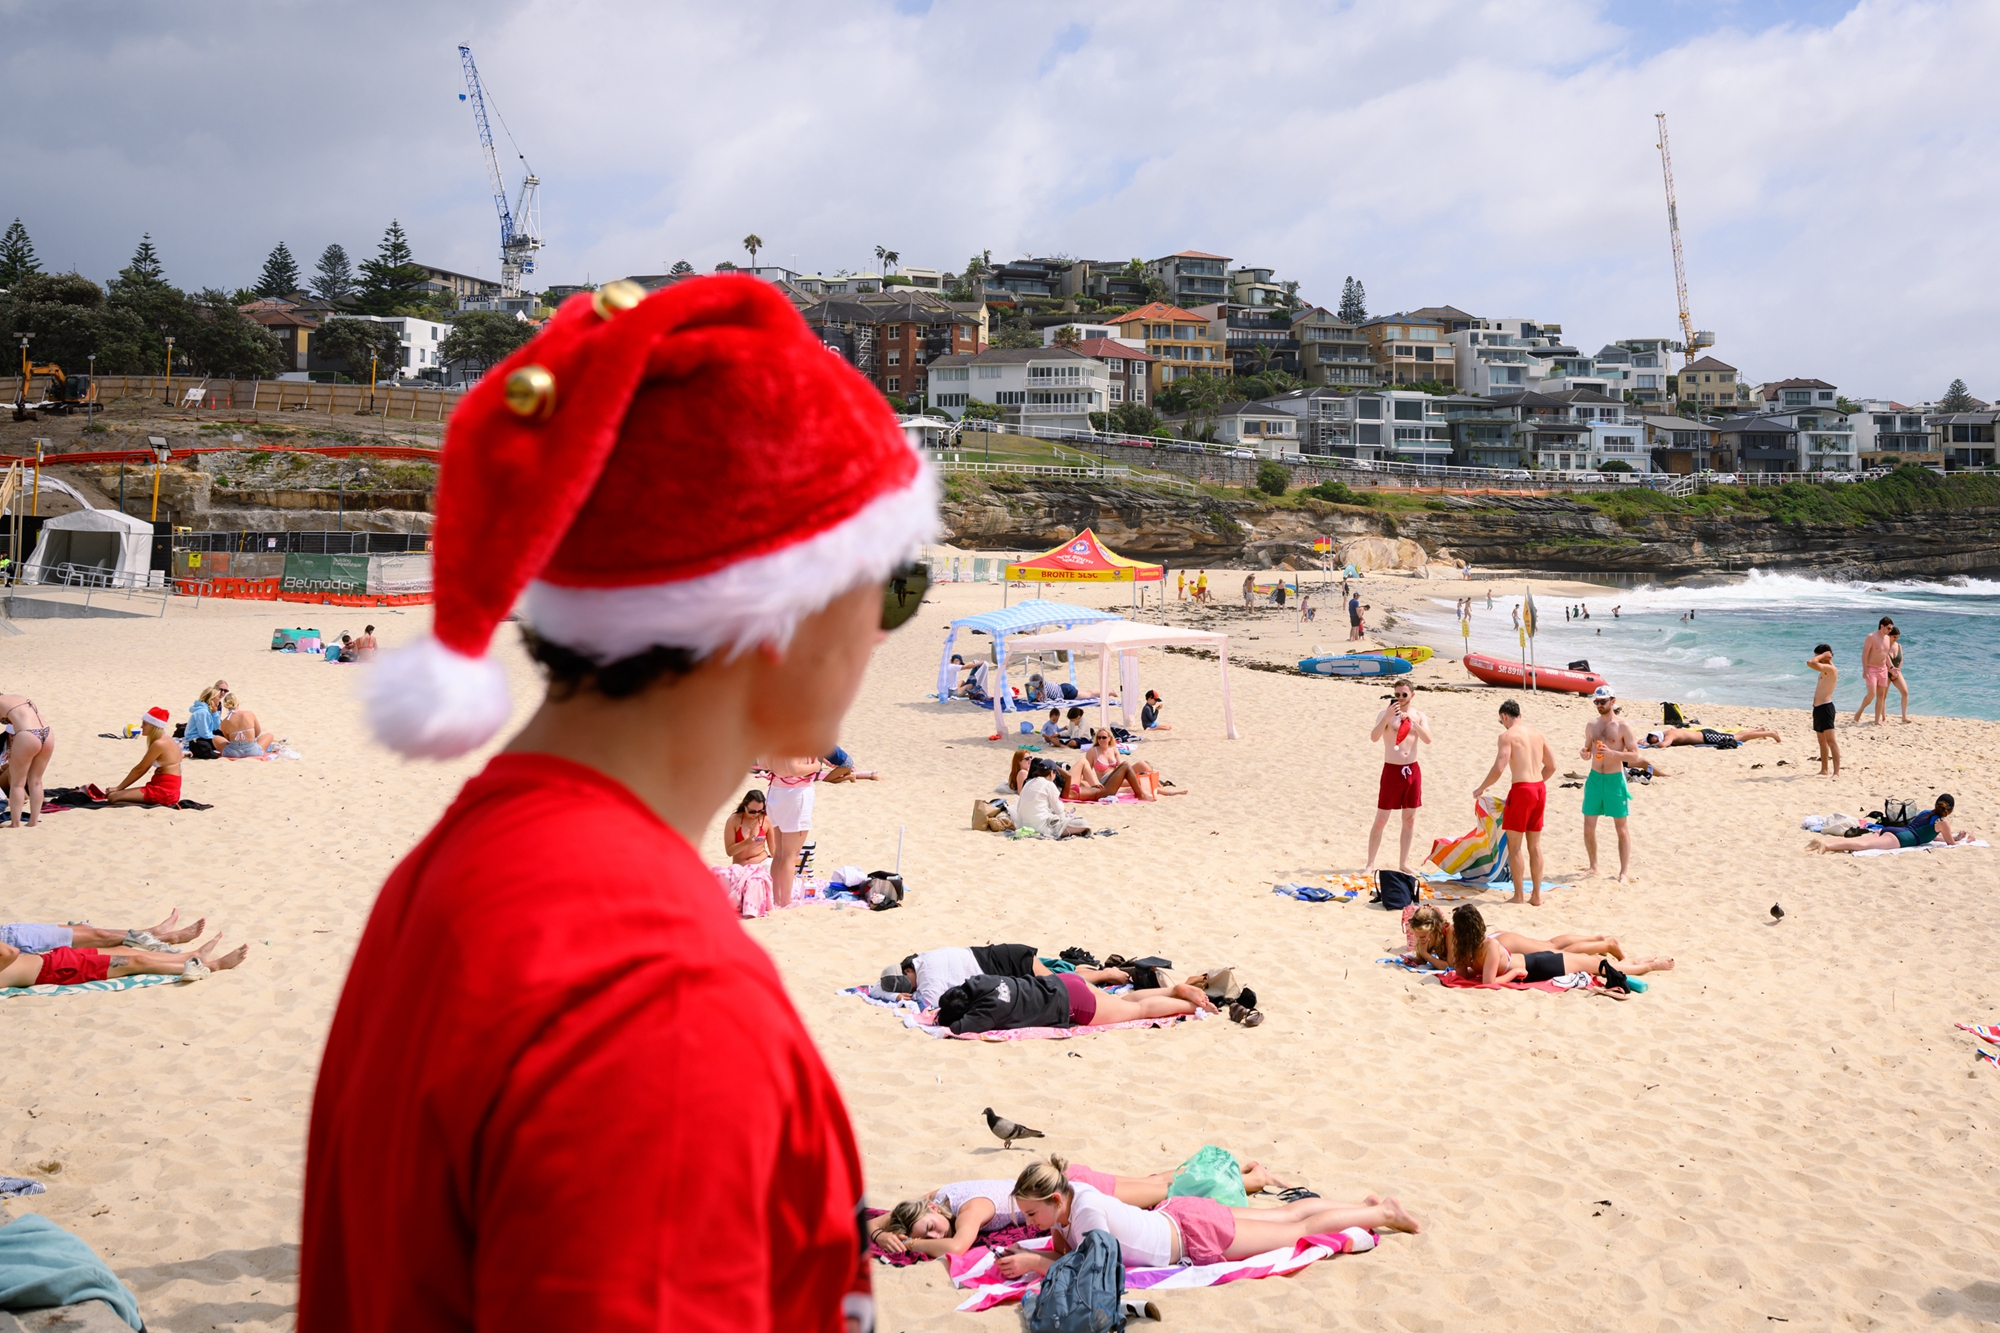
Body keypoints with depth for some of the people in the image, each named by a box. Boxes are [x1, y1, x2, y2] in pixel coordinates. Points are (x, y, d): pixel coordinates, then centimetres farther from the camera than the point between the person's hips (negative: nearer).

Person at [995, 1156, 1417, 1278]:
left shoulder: (1087, 1208, -33)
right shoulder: (1064, 1199, -10)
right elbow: (1064, 1253, 2)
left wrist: (1032, 1264, -30)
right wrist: (1026, 1256, -16)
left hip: (1198, 1233, -7)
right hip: (1176, 1215, 7)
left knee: (1302, 1229, 10)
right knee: (1290, 1216, 23)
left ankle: (1380, 1213, 26)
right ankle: (1368, 1206, 38)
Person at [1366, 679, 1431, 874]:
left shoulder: (1419, 717, 7)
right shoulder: (1385, 714, -3)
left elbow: (1427, 740, -11)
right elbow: (1374, 737, -20)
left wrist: (1412, 721, -23)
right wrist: (1388, 717, -32)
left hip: (1412, 770, 4)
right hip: (1392, 770, -4)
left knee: (1409, 819, 8)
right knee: (1381, 819, -2)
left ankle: (1403, 863, 18)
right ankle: (1370, 863, 3)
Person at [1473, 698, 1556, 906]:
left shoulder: (1508, 735, -8)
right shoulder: (1537, 734, 12)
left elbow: (1499, 768, -16)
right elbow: (1551, 766, 17)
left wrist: (1481, 788, -3)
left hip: (1522, 790, -7)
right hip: (1540, 788, 7)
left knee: (1514, 845, 3)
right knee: (1534, 844, 13)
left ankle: (1518, 896, 3)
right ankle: (1536, 896, 16)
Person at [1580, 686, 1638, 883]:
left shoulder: (1622, 726, -8)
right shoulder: (1592, 725, 7)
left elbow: (1635, 756, -10)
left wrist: (1612, 753, -24)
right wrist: (1584, 754, -8)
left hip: (1615, 780, -5)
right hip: (1594, 778, 5)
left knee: (1621, 827, 3)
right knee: (1588, 826, 6)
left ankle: (1624, 871, 6)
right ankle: (1593, 866, 21)